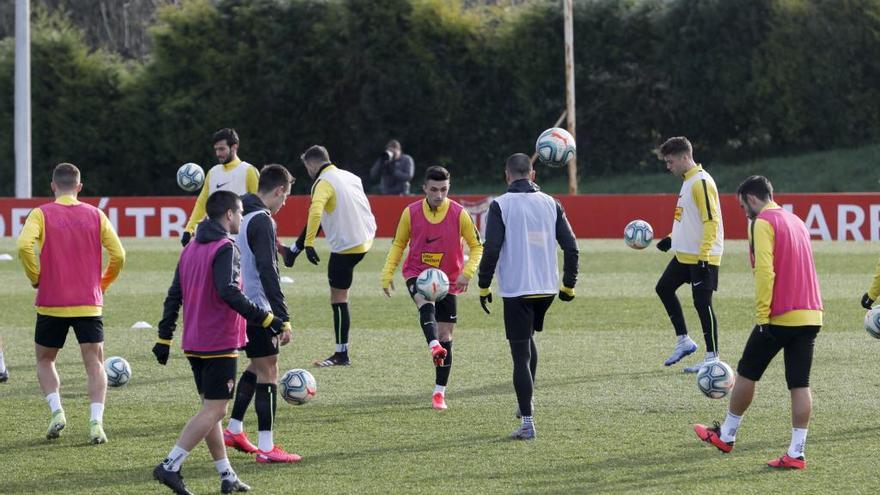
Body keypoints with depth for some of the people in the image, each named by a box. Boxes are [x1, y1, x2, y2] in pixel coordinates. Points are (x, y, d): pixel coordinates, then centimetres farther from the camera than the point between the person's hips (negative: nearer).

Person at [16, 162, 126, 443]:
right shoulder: (95, 215, 4)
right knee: (95, 364, 2)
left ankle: (56, 410, -3)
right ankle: (96, 421, -15)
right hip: (89, 304, 1)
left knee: (45, 360, 17)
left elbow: (24, 245, -19)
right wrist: (102, 284, 16)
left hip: (51, 304, -1)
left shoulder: (41, 214, -2)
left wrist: (35, 277, -3)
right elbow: (118, 255, 0)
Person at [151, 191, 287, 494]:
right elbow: (229, 293, -26)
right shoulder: (225, 248, -13)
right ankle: (170, 467, -15)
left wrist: (164, 338, 16)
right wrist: (266, 319, -25)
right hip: (220, 344, -9)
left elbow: (174, 295, 13)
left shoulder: (190, 249, 13)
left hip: (194, 344, 9)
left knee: (210, 409, 13)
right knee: (214, 410, -6)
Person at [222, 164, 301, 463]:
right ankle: (266, 448, -5)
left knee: (258, 366, 22)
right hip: (255, 308, -9)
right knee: (268, 372, -4)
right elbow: (267, 272, -23)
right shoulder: (262, 221, -17)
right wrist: (283, 318, -24)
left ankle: (234, 430, 24)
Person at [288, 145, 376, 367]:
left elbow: (315, 213, -29)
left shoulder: (323, 183, -13)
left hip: (345, 246, -7)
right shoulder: (351, 177, 11)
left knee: (338, 298, -1)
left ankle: (341, 355, 1)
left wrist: (309, 244, -31)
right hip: (365, 240, 7)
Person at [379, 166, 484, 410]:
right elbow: (398, 244, 7)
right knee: (426, 304, -35)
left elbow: (476, 246, -2)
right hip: (417, 274, -1)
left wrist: (467, 272, -16)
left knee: (445, 336, 2)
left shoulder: (459, 214, -9)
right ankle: (434, 347, -58)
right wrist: (387, 274, 0)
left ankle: (440, 392, 11)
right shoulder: (411, 213, -5)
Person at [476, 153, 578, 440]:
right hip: (547, 287, 5)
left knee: (521, 356, -2)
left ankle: (527, 424, -5)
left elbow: (491, 250, -12)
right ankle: (526, 403, 27)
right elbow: (571, 246, 4)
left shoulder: (501, 205, -7)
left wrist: (483, 287, -2)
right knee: (528, 338, 29)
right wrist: (569, 285, 14)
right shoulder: (550, 204, 6)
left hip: (516, 289, -5)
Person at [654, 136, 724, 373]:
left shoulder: (701, 182, -18)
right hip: (684, 254, 11)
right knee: (664, 288, 17)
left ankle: (712, 358, 0)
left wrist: (703, 257, -25)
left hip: (702, 257, -10)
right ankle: (684, 341, 22)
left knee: (702, 303, -7)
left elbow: (711, 221, -22)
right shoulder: (688, 180, 13)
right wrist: (672, 238, 16)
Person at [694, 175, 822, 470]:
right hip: (810, 315, 7)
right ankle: (796, 453, -1)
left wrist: (762, 316, -16)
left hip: (780, 315, -7)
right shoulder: (796, 222, 18)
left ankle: (726, 435, 22)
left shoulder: (763, 223, -7)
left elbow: (765, 271, -17)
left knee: (746, 372, 10)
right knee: (800, 384, 3)